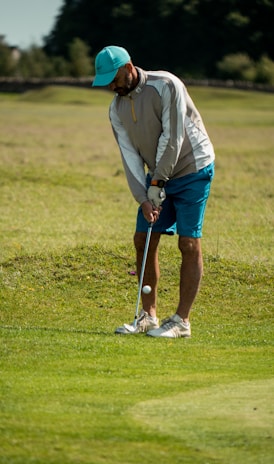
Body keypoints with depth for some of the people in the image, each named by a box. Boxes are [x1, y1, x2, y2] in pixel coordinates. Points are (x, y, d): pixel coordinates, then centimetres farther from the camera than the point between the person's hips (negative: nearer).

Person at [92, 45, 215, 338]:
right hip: (158, 175, 7)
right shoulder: (117, 109, 0)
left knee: (189, 243, -9)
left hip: (192, 168, -7)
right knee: (143, 240, 3)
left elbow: (172, 138, -21)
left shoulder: (166, 86, -21)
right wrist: (143, 198, -12)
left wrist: (157, 182, -18)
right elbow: (130, 156, -2)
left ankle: (181, 320, -7)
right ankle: (148, 316, 12)